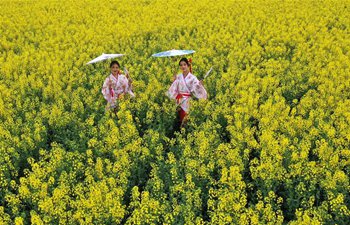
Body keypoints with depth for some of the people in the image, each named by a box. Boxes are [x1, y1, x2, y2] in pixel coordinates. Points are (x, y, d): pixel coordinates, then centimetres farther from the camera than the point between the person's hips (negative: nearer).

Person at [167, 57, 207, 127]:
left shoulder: (192, 78, -5)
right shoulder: (178, 77, 6)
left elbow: (197, 90, -11)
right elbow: (173, 90, 8)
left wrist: (200, 85, -30)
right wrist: (174, 81, -7)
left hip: (188, 101, -3)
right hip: (179, 102, 3)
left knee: (187, 120, -6)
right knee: (181, 119, 5)